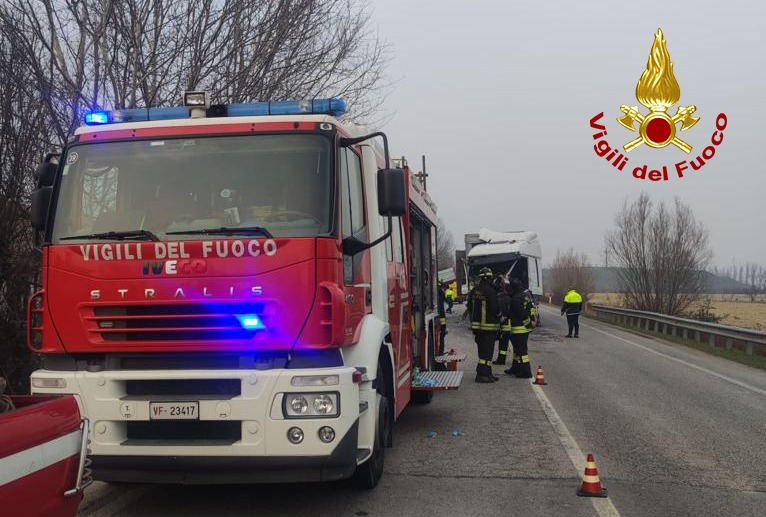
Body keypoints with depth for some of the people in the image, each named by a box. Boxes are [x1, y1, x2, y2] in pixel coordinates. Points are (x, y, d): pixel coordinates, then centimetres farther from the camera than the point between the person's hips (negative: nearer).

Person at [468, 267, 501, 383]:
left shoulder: (474, 290, 7)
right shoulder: (490, 291, -17)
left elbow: (469, 306, 15)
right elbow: (495, 308, -17)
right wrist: (499, 316, 2)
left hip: (476, 324, 8)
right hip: (489, 326, -8)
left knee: (483, 350, 15)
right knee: (487, 351, -4)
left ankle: (487, 373, 21)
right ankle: (482, 374, -8)